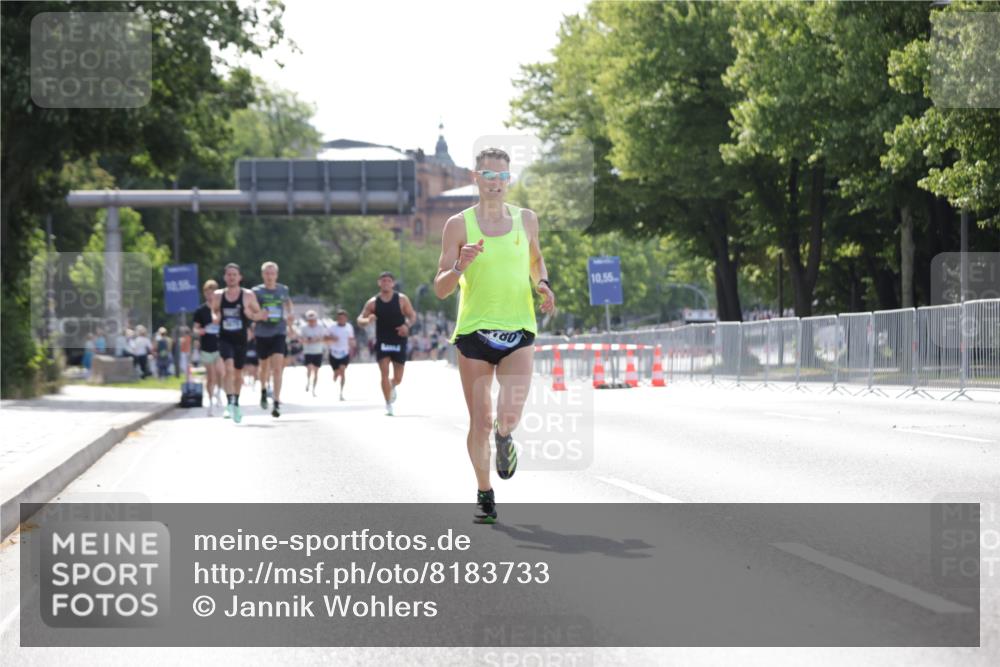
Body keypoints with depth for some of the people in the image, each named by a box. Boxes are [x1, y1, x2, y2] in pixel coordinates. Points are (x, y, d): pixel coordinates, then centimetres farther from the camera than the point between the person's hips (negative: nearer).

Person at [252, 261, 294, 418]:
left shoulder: (283, 290, 4)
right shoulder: (257, 292, -4)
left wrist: (289, 315, 11)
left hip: (279, 333, 0)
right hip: (262, 334, 0)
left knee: (277, 368, -15)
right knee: (265, 368, 15)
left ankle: (276, 403, -17)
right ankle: (263, 390, 47)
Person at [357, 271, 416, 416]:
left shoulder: (402, 299, -2)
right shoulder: (373, 302, 0)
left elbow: (412, 315, 3)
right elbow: (360, 319, 3)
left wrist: (407, 325, -19)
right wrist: (367, 320, -21)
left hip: (398, 341, 0)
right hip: (382, 342, 0)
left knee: (398, 378, 6)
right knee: (385, 373, -14)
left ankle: (392, 387, 43)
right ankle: (388, 404, -7)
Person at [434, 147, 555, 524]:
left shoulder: (526, 220, 8)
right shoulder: (459, 225, 0)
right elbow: (440, 289, 0)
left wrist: (542, 285, 8)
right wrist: (461, 266, -20)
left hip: (518, 331, 1)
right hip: (474, 332, -1)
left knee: (509, 418, -18)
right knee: (479, 422, 2)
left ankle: (504, 437, 20)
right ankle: (484, 495, 21)